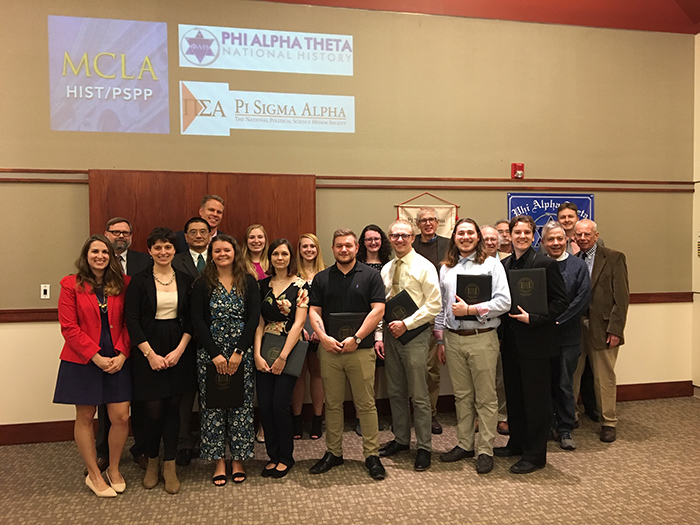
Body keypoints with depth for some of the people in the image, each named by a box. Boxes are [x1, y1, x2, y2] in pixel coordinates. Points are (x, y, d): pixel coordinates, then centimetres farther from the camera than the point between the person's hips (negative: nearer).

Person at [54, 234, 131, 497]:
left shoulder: (122, 284, 3)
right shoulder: (71, 284, -3)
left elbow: (128, 323, 3)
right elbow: (69, 327, -8)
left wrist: (122, 354, -9)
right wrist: (96, 357, -13)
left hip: (117, 361, 2)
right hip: (82, 362, -2)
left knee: (121, 417, 0)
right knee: (85, 417, 8)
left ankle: (113, 469, 24)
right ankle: (94, 474, 25)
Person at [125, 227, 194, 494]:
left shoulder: (185, 280, 5)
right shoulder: (139, 281, -2)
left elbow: (191, 319, 4)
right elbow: (132, 321, -6)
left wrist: (179, 350, -7)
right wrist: (150, 354, -11)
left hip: (177, 351, 2)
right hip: (148, 350, -2)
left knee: (173, 406, 5)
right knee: (153, 410, -1)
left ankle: (169, 466, 17)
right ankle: (152, 461, 23)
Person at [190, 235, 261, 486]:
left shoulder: (248, 282, 3)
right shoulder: (202, 284, 2)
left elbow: (253, 318, -3)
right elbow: (198, 321, -4)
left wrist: (238, 352, -11)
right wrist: (215, 354, -12)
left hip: (241, 352, 0)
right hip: (210, 352, 0)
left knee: (241, 405, 3)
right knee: (213, 405, 3)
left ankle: (238, 459, 18)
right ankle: (219, 460, 17)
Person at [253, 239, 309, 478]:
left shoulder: (300, 285, -3)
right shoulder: (263, 285, 8)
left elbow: (298, 323, -8)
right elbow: (258, 322, 4)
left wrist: (283, 357, -12)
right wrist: (257, 354, -7)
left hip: (289, 350, -3)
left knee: (280, 405, -6)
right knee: (264, 406, 1)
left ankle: (286, 457, 15)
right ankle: (273, 456, 20)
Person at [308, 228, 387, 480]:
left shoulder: (370, 275, 1)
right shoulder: (321, 278, 9)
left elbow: (378, 310, -6)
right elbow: (314, 311, 6)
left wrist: (356, 338, -13)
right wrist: (323, 337, -11)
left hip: (361, 349, -3)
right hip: (329, 349, 3)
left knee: (366, 404, 2)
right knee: (332, 404, 11)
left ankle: (372, 455, 13)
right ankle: (333, 452, 23)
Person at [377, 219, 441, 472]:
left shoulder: (424, 267, -7)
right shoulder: (386, 269, 11)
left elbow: (434, 305, -12)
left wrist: (406, 324, -16)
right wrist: (379, 336, 4)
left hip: (415, 335, -6)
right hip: (390, 334, 6)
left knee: (419, 395, 0)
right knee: (395, 392, 14)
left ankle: (424, 447, 13)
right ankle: (401, 439, 29)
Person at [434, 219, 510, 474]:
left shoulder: (491, 264, -1)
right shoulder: (446, 268, 12)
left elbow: (504, 301, -10)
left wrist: (470, 310, -15)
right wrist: (440, 340, 12)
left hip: (482, 338, -4)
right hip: (453, 338, 4)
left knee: (486, 397, 3)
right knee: (462, 395, 13)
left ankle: (485, 450, 14)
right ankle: (464, 444, 25)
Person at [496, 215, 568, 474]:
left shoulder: (545, 264, -8)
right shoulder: (503, 265, 9)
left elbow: (561, 301, -9)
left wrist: (533, 318, -18)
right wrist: (501, 335, 5)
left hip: (535, 342, -6)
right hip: (511, 343, 6)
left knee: (536, 399, 3)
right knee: (514, 396, 16)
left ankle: (535, 455, 15)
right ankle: (517, 443, 32)